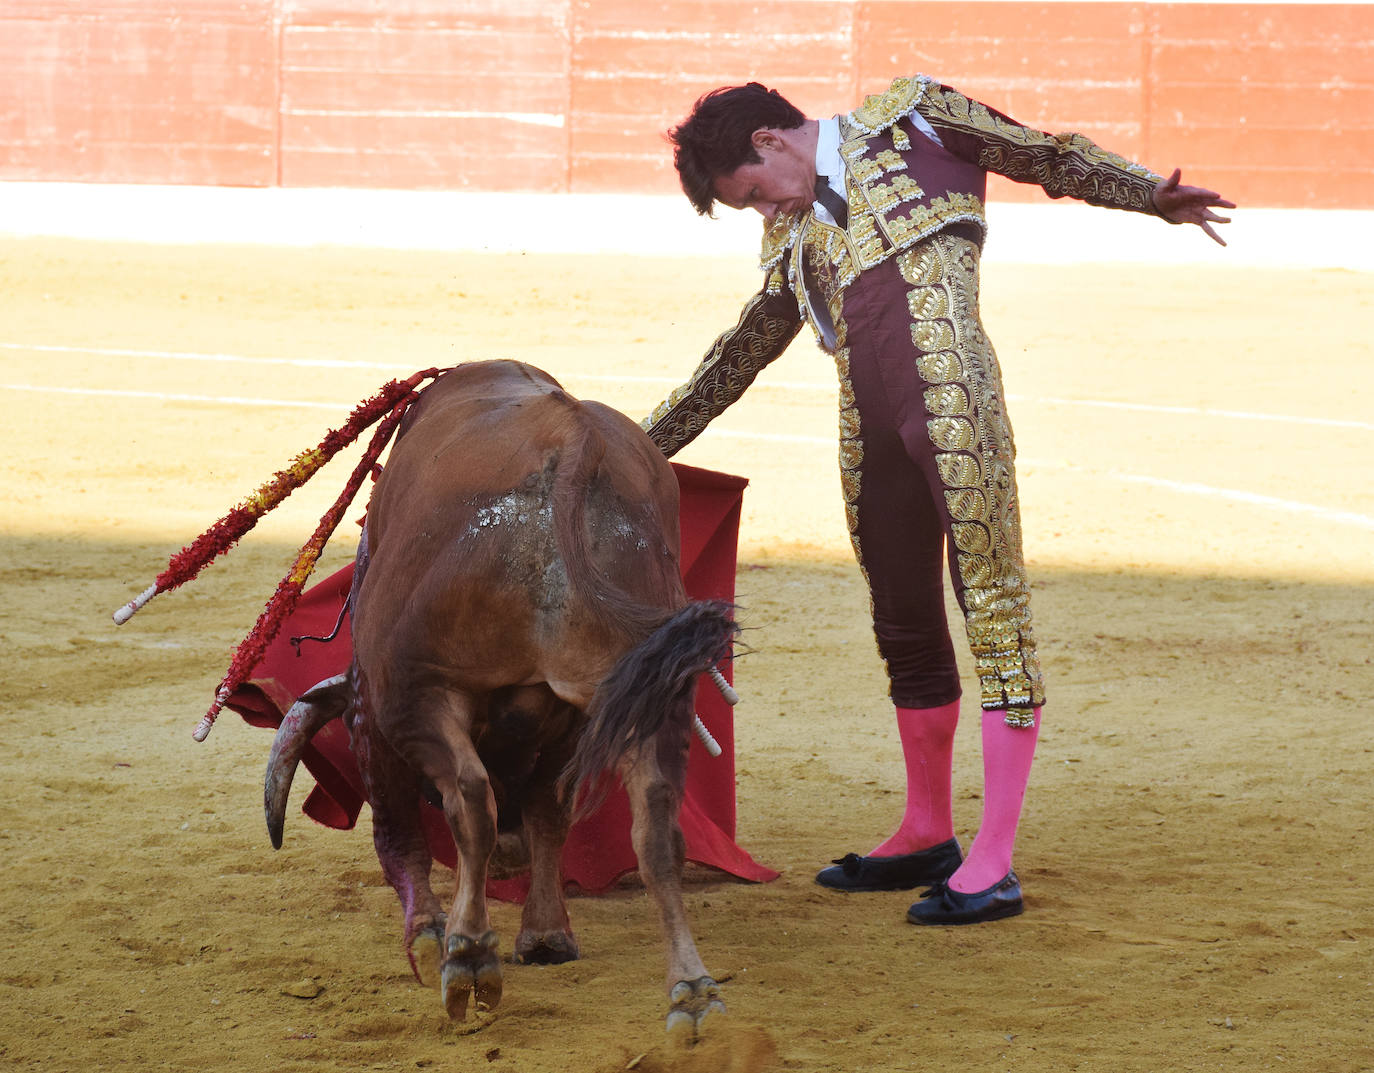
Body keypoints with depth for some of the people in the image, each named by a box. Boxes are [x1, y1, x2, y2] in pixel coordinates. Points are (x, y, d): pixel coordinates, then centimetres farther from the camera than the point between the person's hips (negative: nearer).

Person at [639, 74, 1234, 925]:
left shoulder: (910, 120, 10)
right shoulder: (795, 234, 25)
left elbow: (1049, 156, 9)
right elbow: (740, 356, 34)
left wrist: (1151, 196, -5)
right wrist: (648, 444, 37)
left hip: (950, 405, -7)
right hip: (872, 431, 7)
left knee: (995, 604, -8)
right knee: (904, 628, 12)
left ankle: (995, 861, -13)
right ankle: (929, 834, 27)